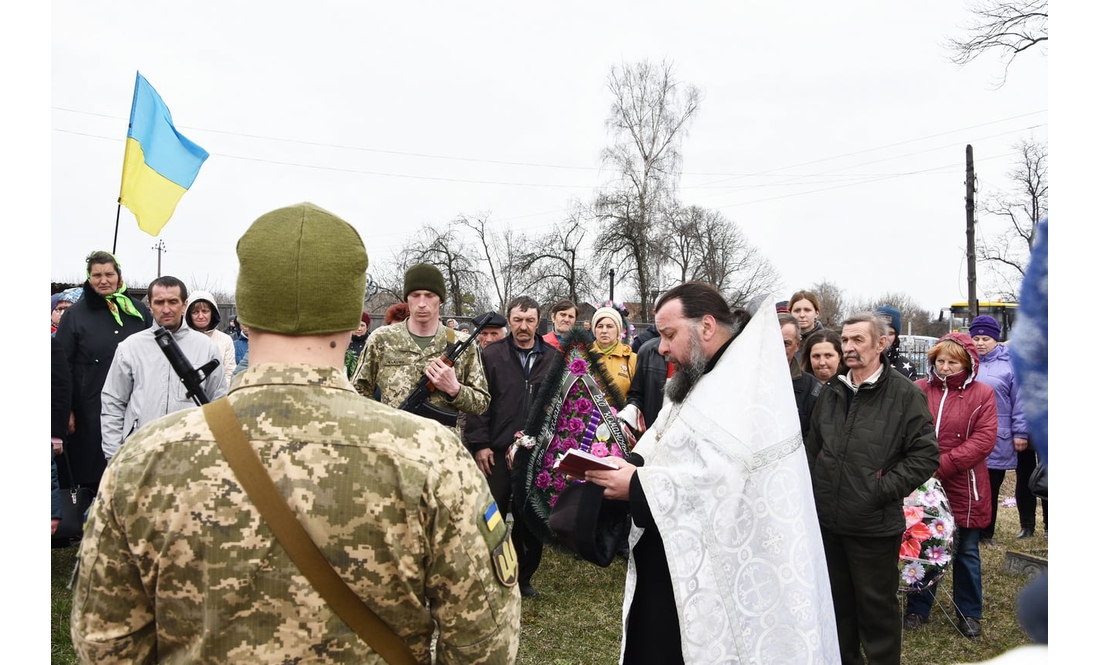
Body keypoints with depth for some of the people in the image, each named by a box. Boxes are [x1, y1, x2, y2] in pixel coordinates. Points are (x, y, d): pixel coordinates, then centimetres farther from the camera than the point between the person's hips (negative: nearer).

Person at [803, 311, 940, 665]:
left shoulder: (906, 394, -9)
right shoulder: (831, 391, 8)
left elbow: (926, 454, -11)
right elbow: (813, 447, 16)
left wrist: (884, 490, -15)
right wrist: (815, 491, 8)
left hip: (874, 525, -5)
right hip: (828, 519, 6)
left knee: (877, 603, 9)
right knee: (838, 598, 19)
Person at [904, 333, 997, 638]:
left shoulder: (982, 395, -4)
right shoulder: (918, 390, 0)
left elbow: (984, 439, -13)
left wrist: (941, 465, -20)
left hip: (963, 487, -1)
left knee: (966, 552, 14)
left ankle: (969, 613, 31)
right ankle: (917, 608, 28)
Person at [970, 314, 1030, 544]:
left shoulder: (1009, 364, -1)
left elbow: (1020, 401, -1)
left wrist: (1020, 433, -3)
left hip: (997, 440, -1)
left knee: (991, 488, 11)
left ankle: (986, 532, 23)